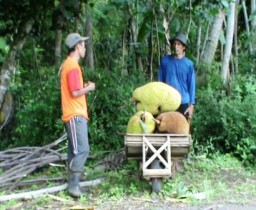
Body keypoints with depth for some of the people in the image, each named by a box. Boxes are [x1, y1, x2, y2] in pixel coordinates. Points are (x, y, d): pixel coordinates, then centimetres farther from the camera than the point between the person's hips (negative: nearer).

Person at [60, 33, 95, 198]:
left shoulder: (68, 64, 19)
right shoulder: (73, 66, -13)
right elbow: (75, 92, -20)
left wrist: (84, 88, 12)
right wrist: (89, 87, -5)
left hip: (75, 114, 11)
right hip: (76, 115, -11)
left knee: (75, 150, 10)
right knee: (82, 149, -14)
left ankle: (73, 183, 13)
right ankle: (73, 185, -15)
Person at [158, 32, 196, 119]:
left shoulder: (189, 64, -2)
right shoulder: (165, 60, 2)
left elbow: (192, 85, 1)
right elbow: (160, 81, 7)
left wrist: (191, 105, -4)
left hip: (183, 102, -1)